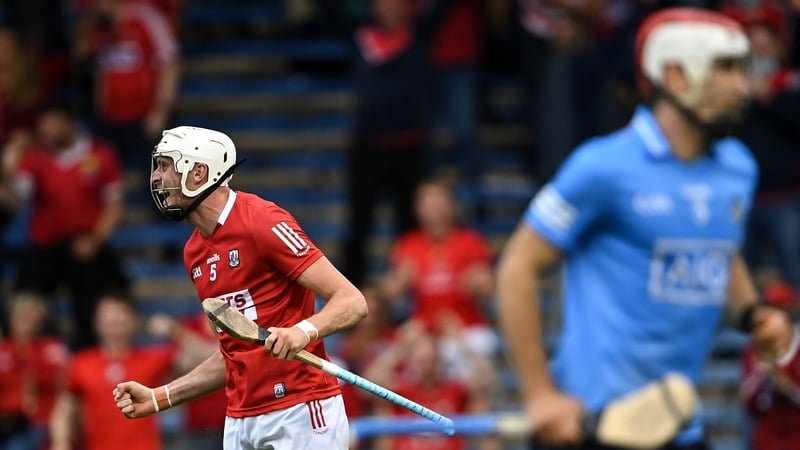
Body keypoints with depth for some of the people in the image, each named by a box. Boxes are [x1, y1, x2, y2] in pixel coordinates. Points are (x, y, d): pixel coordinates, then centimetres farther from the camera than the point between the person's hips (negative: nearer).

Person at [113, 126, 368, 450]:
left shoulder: (262, 222, -11)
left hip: (301, 414, -8)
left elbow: (352, 303, -16)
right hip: (240, 422, 8)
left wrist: (303, 330, -35)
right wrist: (158, 398, 14)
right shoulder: (194, 253, 14)